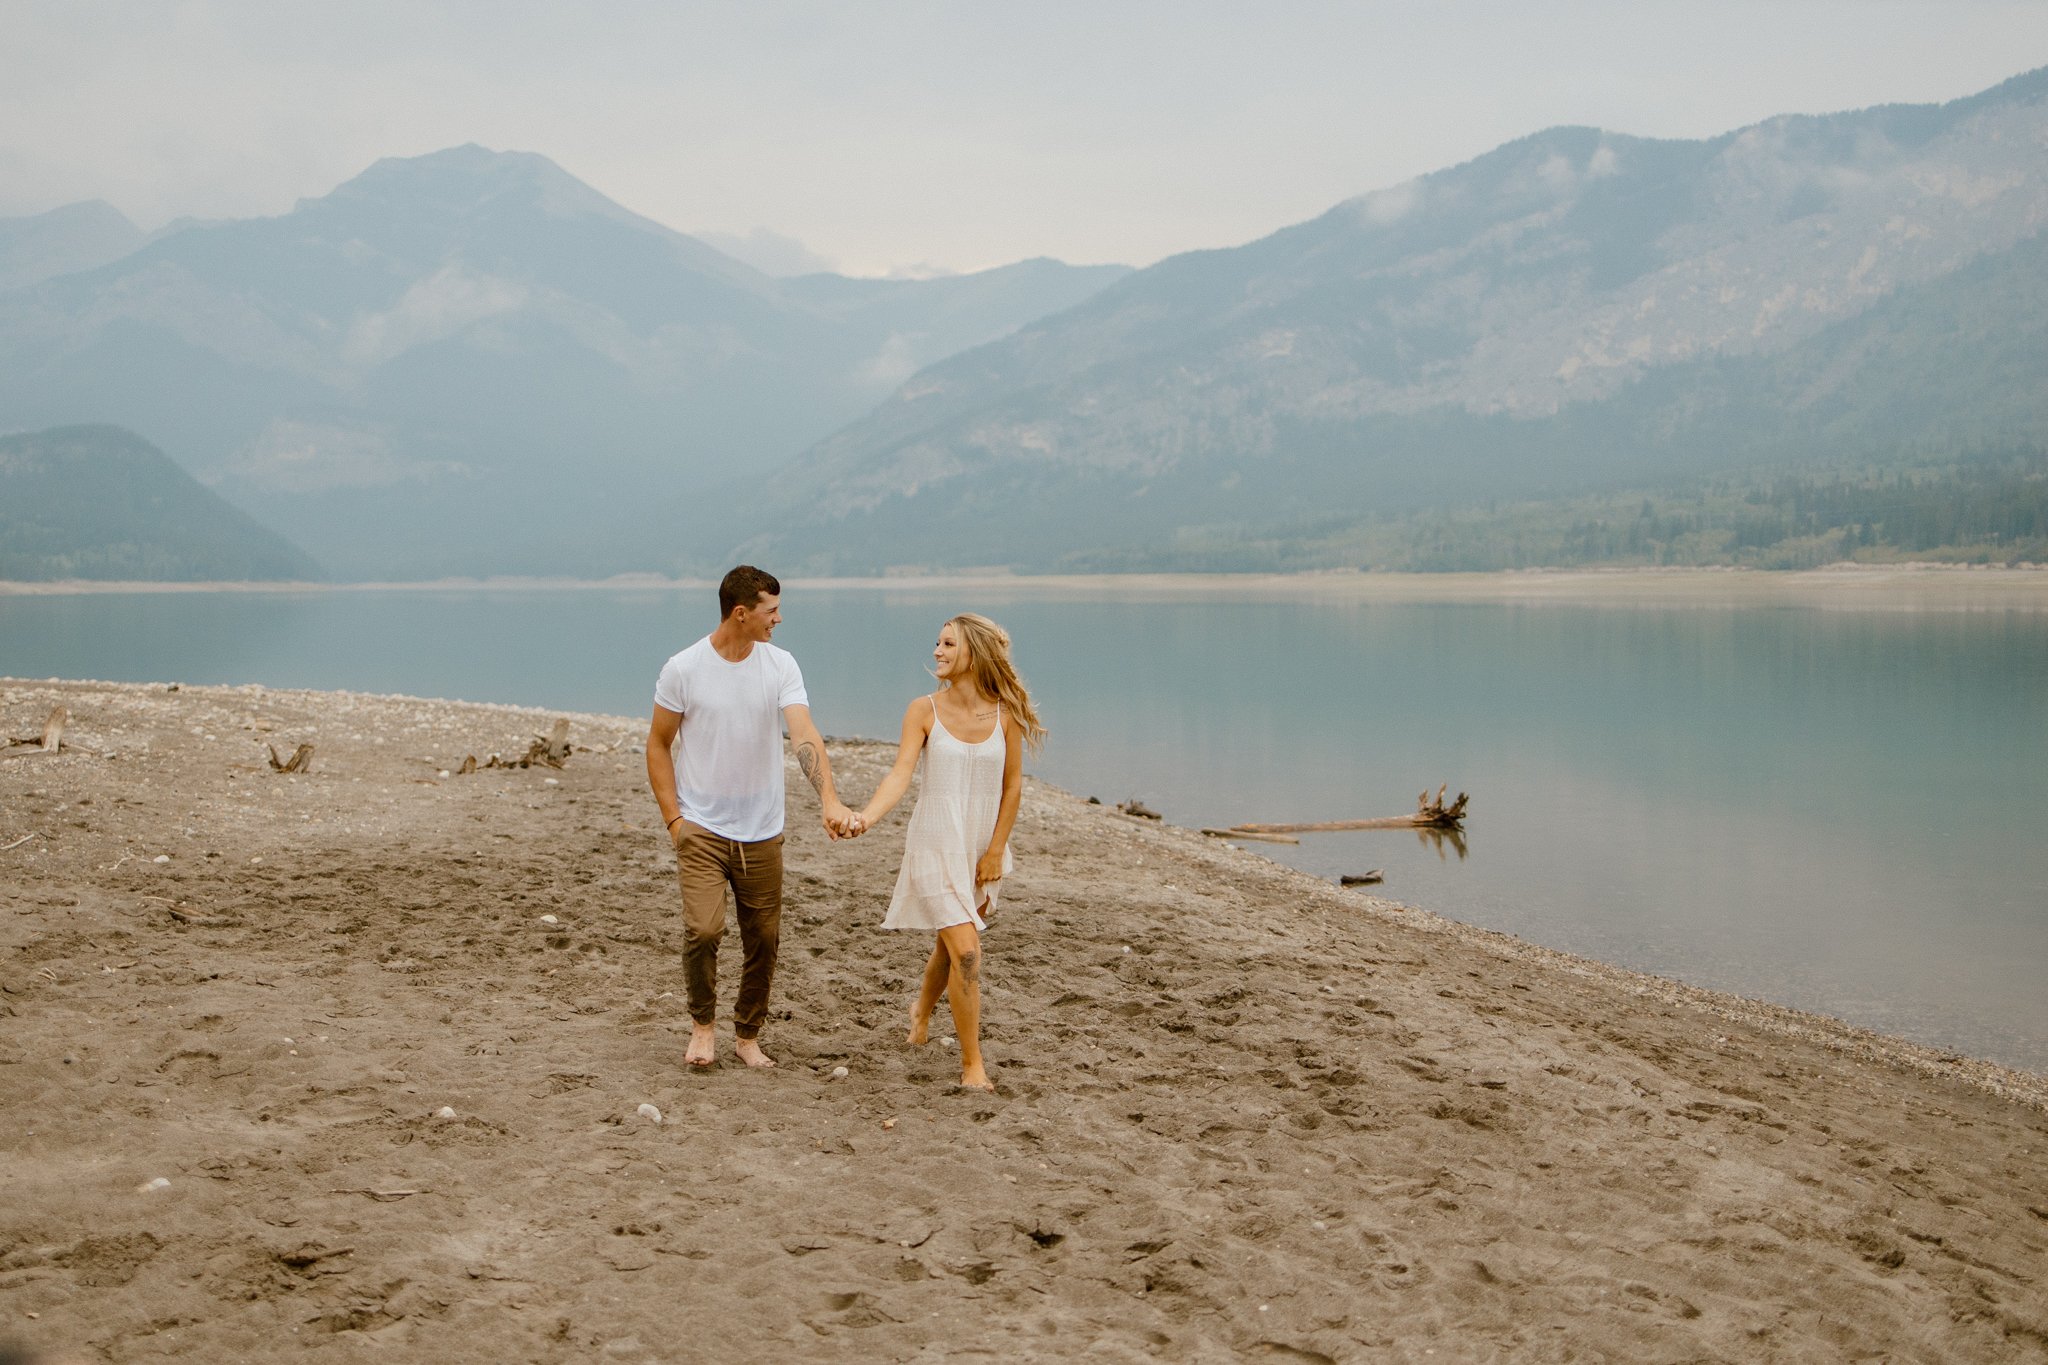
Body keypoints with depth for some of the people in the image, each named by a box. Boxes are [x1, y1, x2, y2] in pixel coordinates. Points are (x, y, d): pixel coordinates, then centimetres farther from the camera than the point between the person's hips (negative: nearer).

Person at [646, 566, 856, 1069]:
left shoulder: (781, 666, -3)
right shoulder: (683, 669, -7)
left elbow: (805, 735, -16)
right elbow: (658, 745, 2)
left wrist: (829, 799, -32)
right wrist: (673, 818, -5)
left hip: (762, 833, 3)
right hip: (701, 830, -2)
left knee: (764, 939, 7)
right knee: (703, 929, -15)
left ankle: (748, 1035, 26)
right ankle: (703, 1023, 10)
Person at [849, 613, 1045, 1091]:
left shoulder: (1004, 714, -3)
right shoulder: (924, 711, -8)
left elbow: (1012, 787, 3)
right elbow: (901, 773, -16)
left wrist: (995, 851, -1)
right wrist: (866, 817, -32)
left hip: (982, 848, 3)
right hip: (935, 845, -3)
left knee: (950, 945, 20)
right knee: (966, 952, -12)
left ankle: (922, 1011, 51)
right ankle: (972, 1063, 0)